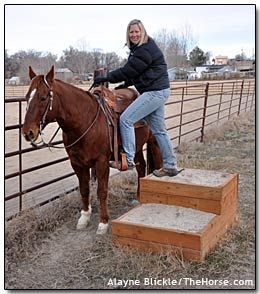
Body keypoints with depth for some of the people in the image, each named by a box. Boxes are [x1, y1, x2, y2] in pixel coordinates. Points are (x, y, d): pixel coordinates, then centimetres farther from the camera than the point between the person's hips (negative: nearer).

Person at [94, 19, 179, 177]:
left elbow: (128, 70, -18)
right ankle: (170, 166, 19)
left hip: (155, 92, -11)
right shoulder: (138, 48, 16)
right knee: (159, 130, 13)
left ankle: (128, 160, -9)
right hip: (157, 92, 11)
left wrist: (106, 78, -12)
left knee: (126, 119, -13)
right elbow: (134, 72, 25)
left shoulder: (145, 50, -17)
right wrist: (125, 84, 12)